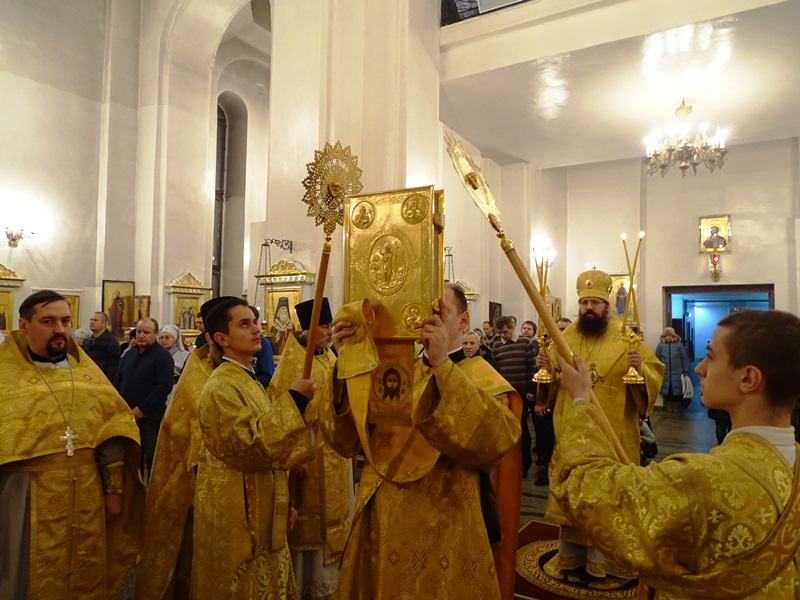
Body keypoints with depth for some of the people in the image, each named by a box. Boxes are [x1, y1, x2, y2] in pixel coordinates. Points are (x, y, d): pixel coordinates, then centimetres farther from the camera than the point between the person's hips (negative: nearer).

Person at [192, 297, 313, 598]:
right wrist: (294, 399, -23)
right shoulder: (220, 387, -19)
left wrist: (282, 502, 18)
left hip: (261, 513, 9)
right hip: (235, 519, -9)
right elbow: (254, 445, -28)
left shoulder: (251, 381, 10)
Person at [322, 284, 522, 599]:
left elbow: (494, 442, -30)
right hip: (379, 529, 5)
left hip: (441, 538, -4)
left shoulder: (482, 378, -8)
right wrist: (348, 362, -17)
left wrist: (443, 365, -32)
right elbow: (346, 441, -6)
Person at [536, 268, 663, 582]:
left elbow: (655, 373, -7)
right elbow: (552, 383, 11)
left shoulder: (627, 338, -4)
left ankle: (604, 559, 26)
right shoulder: (564, 338, 6)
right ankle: (571, 557, 30)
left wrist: (640, 368, -27)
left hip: (613, 436, -3)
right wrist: (544, 367, -9)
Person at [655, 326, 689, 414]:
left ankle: (676, 407, 19)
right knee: (667, 391, 5)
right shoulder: (660, 345, 2)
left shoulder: (679, 345, 0)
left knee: (677, 392, 3)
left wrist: (685, 371, -1)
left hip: (677, 374, -1)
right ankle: (669, 407, 19)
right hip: (665, 374, 1)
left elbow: (684, 359, 2)